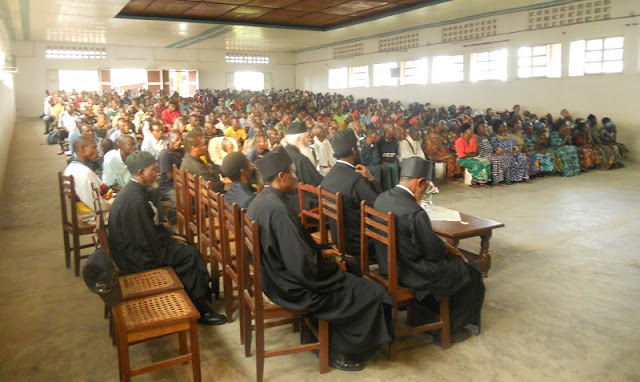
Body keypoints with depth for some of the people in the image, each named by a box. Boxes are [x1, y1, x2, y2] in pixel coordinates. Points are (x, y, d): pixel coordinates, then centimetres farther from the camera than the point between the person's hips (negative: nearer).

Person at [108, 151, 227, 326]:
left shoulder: (134, 190, 6)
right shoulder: (135, 200, -26)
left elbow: (152, 224, 16)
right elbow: (149, 243, -25)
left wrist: (170, 235, 9)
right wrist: (171, 239, -11)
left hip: (135, 245, 10)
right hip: (137, 257, -10)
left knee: (187, 249, 5)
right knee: (190, 255, -10)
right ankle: (200, 310, 2)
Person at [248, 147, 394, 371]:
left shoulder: (259, 201, 0)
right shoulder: (278, 210, -30)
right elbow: (303, 267, -28)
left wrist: (319, 252, 9)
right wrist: (332, 267, -11)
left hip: (275, 274, 10)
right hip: (291, 289, -10)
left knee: (349, 268, 24)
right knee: (372, 294, 1)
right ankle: (342, 352, 19)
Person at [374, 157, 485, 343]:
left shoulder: (381, 198, -5)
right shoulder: (414, 213, -31)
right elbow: (435, 252, -20)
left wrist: (443, 246, 10)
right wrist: (448, 249, 2)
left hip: (388, 265, 8)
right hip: (410, 275, -8)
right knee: (470, 272, 12)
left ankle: (420, 317, 38)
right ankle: (448, 330, 27)